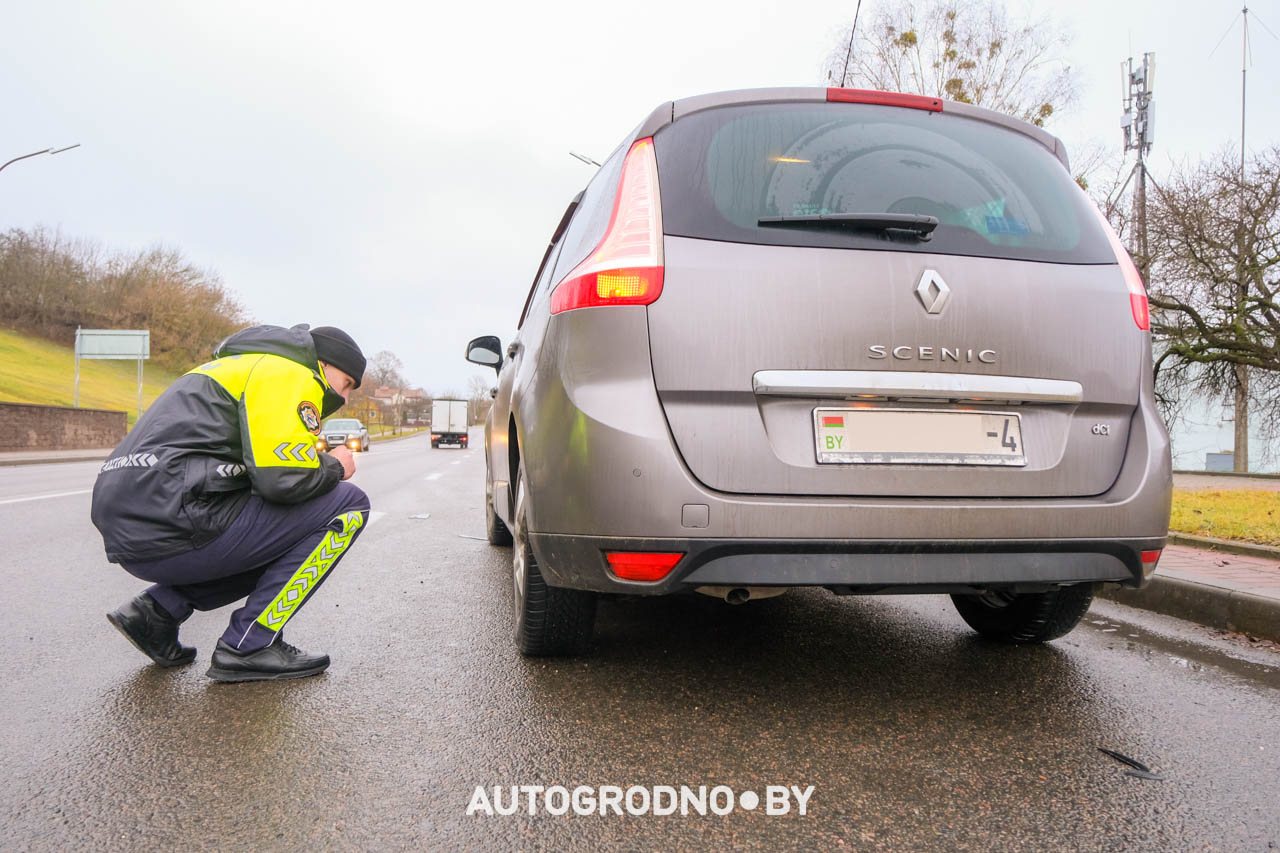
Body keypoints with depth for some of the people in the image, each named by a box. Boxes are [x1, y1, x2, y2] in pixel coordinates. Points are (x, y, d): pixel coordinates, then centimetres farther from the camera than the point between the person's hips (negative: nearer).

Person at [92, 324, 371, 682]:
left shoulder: (250, 366, 28)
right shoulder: (288, 372, -3)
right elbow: (284, 478, -18)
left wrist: (317, 463, 17)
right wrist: (334, 467, 3)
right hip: (173, 526, -11)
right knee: (347, 505, -4)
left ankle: (159, 608, 13)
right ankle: (250, 646, -4)